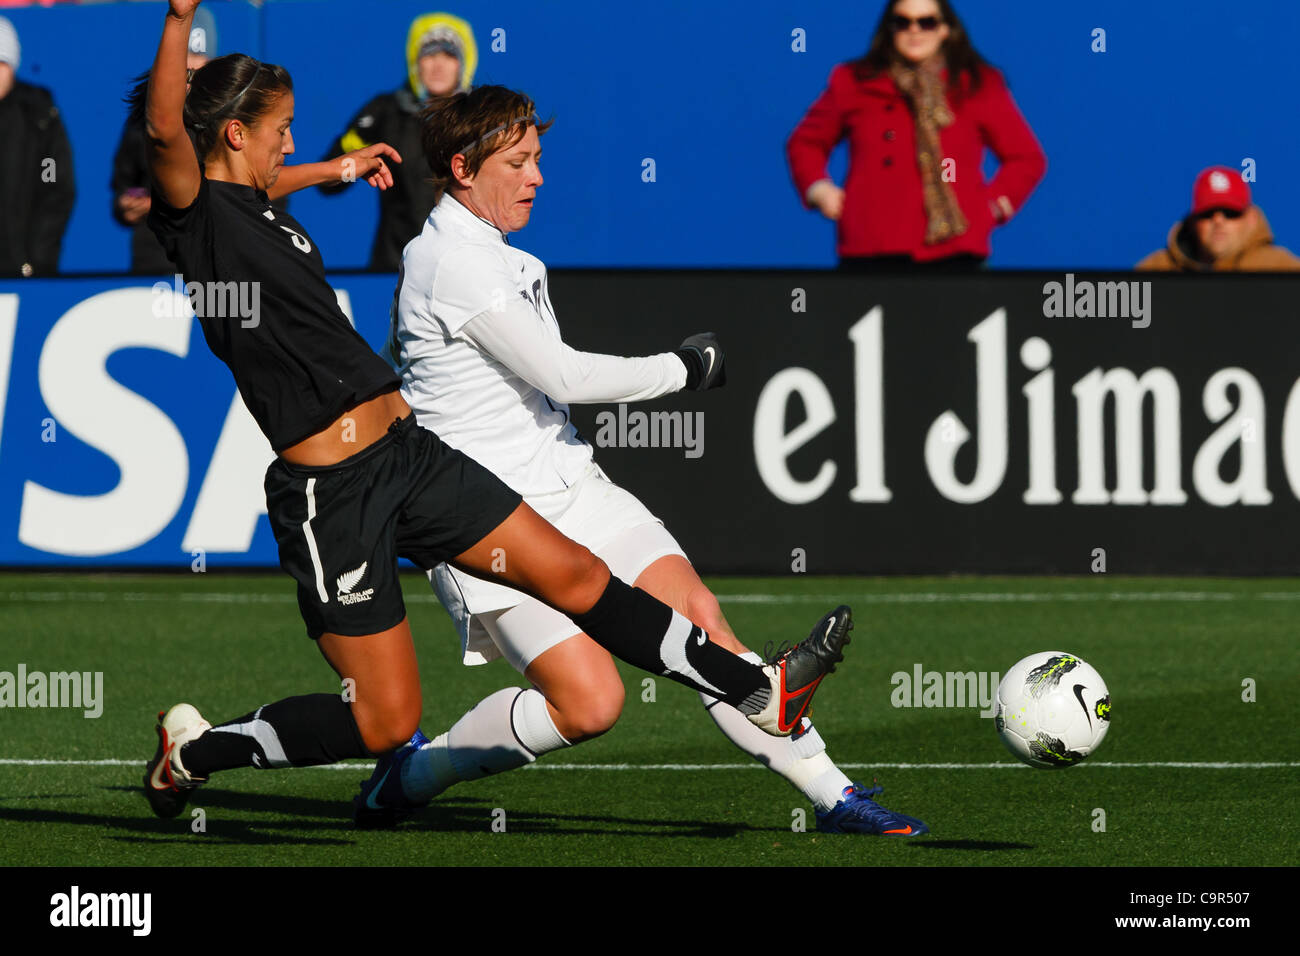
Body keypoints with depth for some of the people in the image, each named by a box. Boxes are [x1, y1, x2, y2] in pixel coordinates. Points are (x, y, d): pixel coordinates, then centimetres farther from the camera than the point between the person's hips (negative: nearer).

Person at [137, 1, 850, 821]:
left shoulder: (255, 205, 15)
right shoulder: (196, 214, -12)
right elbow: (165, 130, -33)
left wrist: (340, 170, 53)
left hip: (406, 448, 9)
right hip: (331, 492, -9)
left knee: (577, 575, 7)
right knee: (385, 719, -3)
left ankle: (758, 693, 13)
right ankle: (192, 749, 15)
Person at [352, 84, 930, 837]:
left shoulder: (481, 252, 15)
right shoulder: (453, 264, -18)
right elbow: (562, 376, -21)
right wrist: (684, 367, -9)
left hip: (571, 488, 9)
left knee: (697, 612, -6)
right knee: (589, 703, -17)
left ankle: (832, 795, -5)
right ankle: (409, 777, 3)